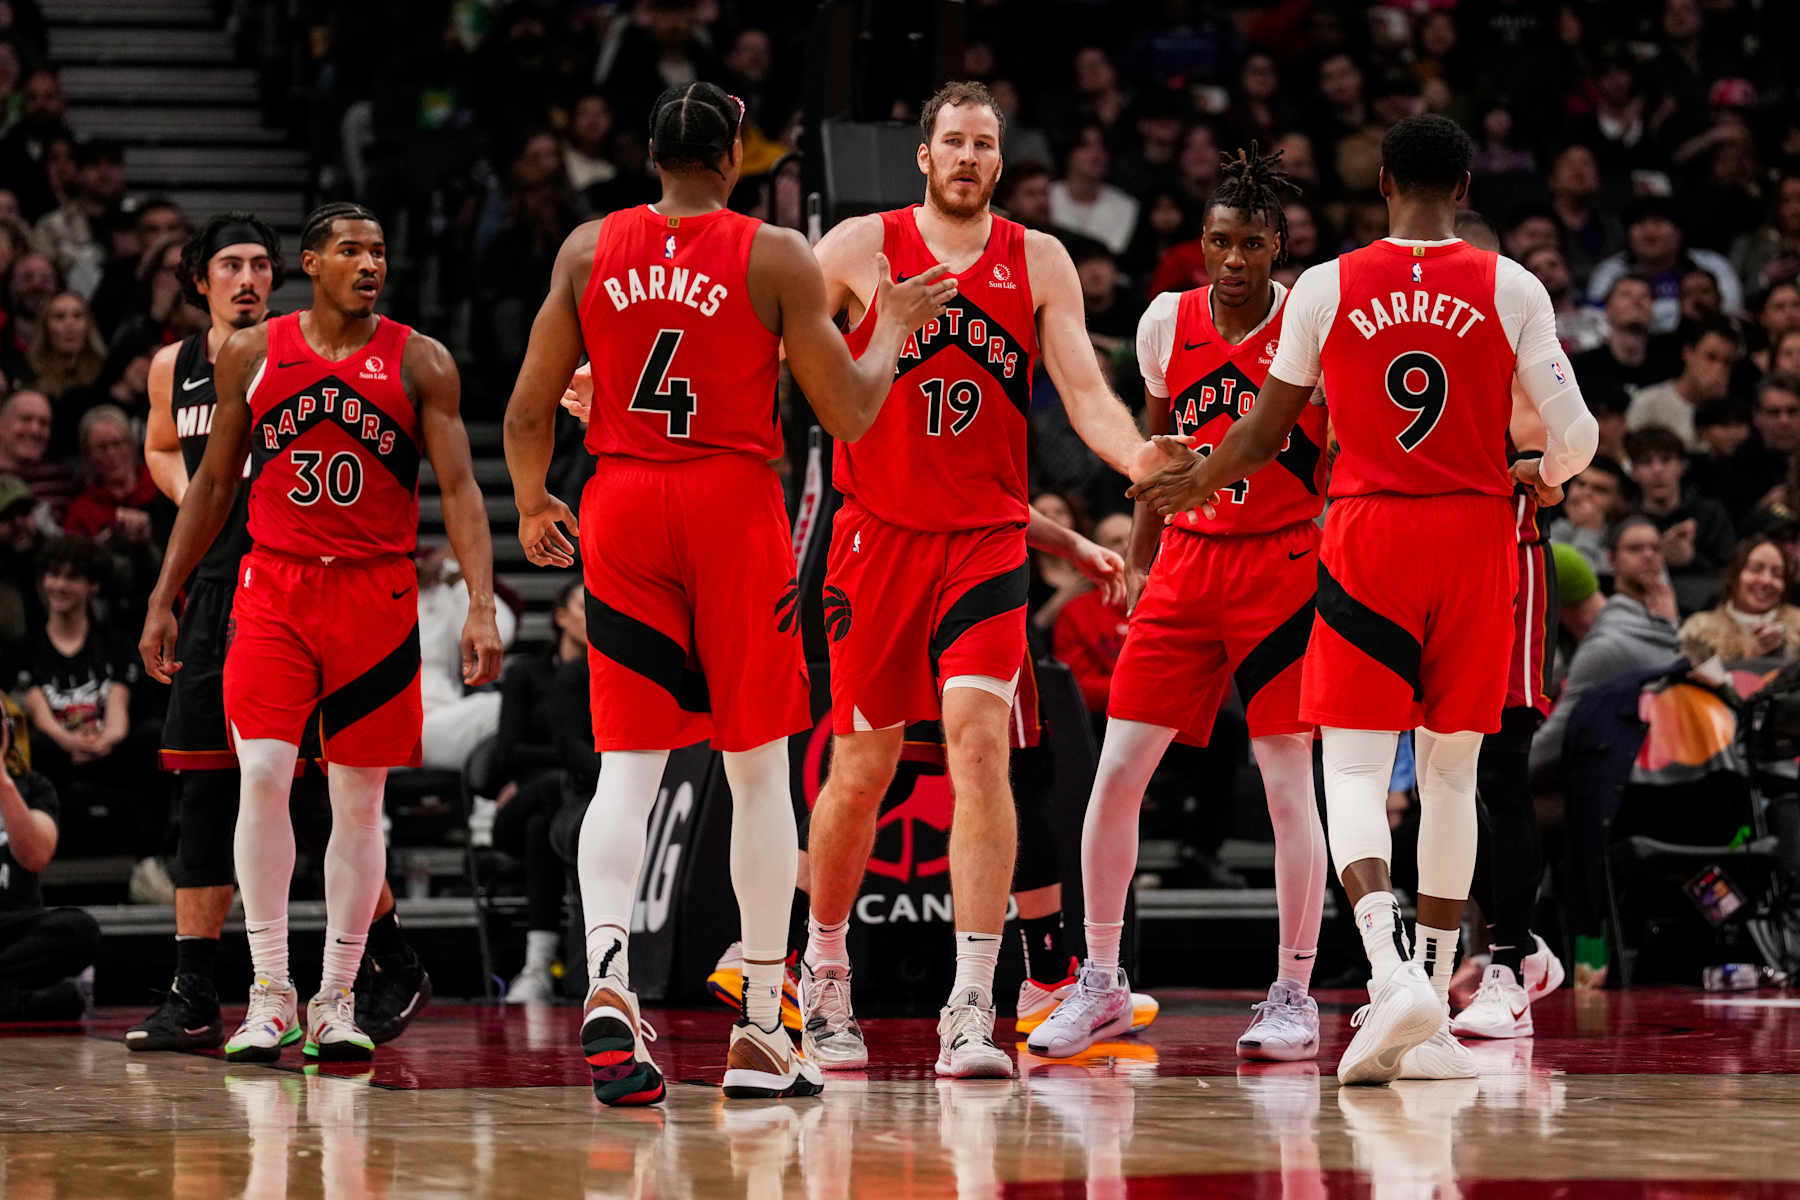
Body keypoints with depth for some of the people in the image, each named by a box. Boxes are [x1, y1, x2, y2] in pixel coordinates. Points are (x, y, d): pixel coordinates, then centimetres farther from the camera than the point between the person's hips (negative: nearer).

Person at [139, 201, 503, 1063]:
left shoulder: (419, 364, 1)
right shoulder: (251, 355, 5)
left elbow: (459, 489, -4)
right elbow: (214, 483, 13)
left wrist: (481, 605, -15)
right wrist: (163, 600, 11)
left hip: (376, 595, 0)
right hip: (273, 588, 0)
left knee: (359, 799, 3)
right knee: (262, 776, -13)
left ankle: (336, 1001, 12)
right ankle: (269, 997, -6)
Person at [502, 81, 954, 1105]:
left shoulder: (589, 250, 4)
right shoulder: (777, 257, -4)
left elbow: (528, 414, 5)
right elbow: (849, 417, -2)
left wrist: (532, 507, 23)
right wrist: (897, 328, 15)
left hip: (621, 506, 2)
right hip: (736, 504, -2)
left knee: (628, 769, 2)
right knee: (759, 771, 9)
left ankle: (608, 981, -22)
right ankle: (762, 1033, 11)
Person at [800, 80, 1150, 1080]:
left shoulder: (1038, 263, 5)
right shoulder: (860, 248, 1)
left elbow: (1085, 396, 0)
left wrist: (1147, 463, -20)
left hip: (987, 538, 0)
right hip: (878, 536, 0)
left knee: (979, 739, -17)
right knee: (863, 768, 6)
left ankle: (971, 1008, -19)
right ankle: (824, 966, 32)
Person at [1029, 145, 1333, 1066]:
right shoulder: (1166, 322, 3)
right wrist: (1139, 559, 16)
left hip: (1281, 565, -4)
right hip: (1185, 561, 4)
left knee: (1287, 779, -4)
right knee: (1117, 770, -2)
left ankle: (1294, 994, 5)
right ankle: (1101, 983, 9)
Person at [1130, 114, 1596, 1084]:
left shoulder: (1327, 288, 0)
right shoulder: (1512, 290, 0)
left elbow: (1266, 433, 10)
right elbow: (1576, 437, -1)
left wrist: (1195, 482, 29)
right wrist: (1541, 476, 23)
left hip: (1368, 538, -1)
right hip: (1476, 536, 1)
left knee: (1355, 770, -1)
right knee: (1451, 773, 11)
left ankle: (1394, 971, -26)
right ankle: (1431, 1019, 13)